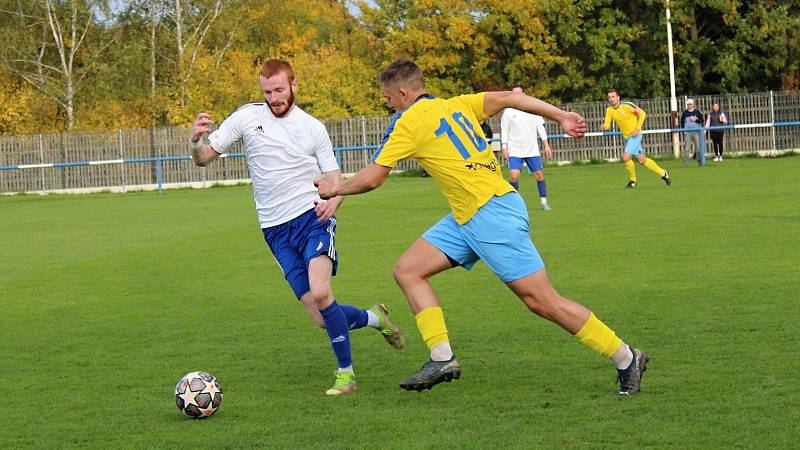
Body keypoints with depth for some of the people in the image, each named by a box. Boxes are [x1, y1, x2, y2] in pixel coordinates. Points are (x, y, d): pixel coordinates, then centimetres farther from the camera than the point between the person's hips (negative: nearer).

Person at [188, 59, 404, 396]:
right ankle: (373, 318, 27)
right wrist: (195, 141, -19)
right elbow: (204, 158, 5)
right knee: (322, 319, -4)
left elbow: (334, 179, 7)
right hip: (276, 229, 2)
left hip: (313, 217, -2)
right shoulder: (247, 117, 5)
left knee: (320, 293, -27)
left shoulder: (313, 128, 4)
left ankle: (345, 374, -12)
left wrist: (333, 200, -16)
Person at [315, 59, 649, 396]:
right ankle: (442, 359, 1)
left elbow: (370, 179, -4)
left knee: (542, 302, -7)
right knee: (408, 269, 5)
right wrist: (561, 116, 4)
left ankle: (626, 359, 2)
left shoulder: (409, 122, -8)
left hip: (493, 213, -10)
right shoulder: (456, 105, 14)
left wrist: (335, 189, 14)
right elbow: (507, 98, 7)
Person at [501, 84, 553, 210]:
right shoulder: (508, 112, 1)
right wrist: (504, 148, -3)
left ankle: (544, 202, 11)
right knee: (514, 176, -15)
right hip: (515, 151, -2)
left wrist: (546, 144, 2)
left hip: (532, 150, 2)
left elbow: (540, 127, 8)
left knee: (539, 174, 0)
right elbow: (504, 131, 3)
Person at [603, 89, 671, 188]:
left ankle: (632, 180, 4)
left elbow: (642, 113, -12)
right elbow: (607, 124, -7)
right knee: (642, 160, 11)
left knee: (626, 157, -18)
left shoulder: (626, 105, -17)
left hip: (635, 135, -7)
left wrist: (638, 128, -17)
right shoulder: (609, 110, 0)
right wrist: (604, 126, -32)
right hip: (627, 137, 7)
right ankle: (663, 173, 27)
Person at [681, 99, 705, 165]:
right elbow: (682, 123, 10)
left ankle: (700, 161, 9)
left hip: (696, 132, 0)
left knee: (698, 147, 1)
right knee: (687, 148, -7)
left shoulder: (697, 112, 6)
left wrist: (695, 120, -12)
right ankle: (686, 163, -6)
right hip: (687, 133, 0)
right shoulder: (685, 113, 7)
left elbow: (702, 120, 4)